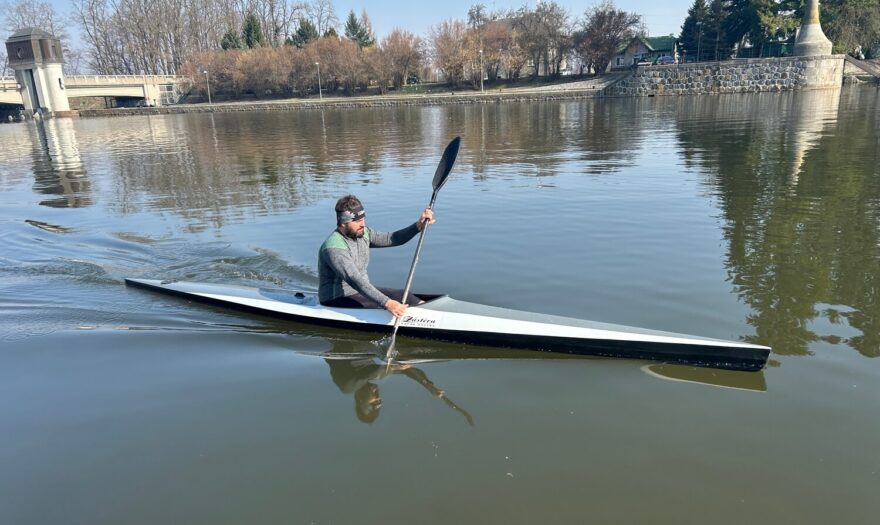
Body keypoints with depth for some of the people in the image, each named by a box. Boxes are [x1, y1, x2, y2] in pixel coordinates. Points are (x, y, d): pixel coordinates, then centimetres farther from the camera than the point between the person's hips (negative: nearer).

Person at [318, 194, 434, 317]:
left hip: (361, 290, 8)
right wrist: (386, 303, -44)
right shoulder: (334, 247, -26)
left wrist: (418, 226, -16)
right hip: (337, 300, -8)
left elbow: (391, 239, 1)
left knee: (404, 296, -6)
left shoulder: (363, 233, 1)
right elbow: (355, 280, -35)